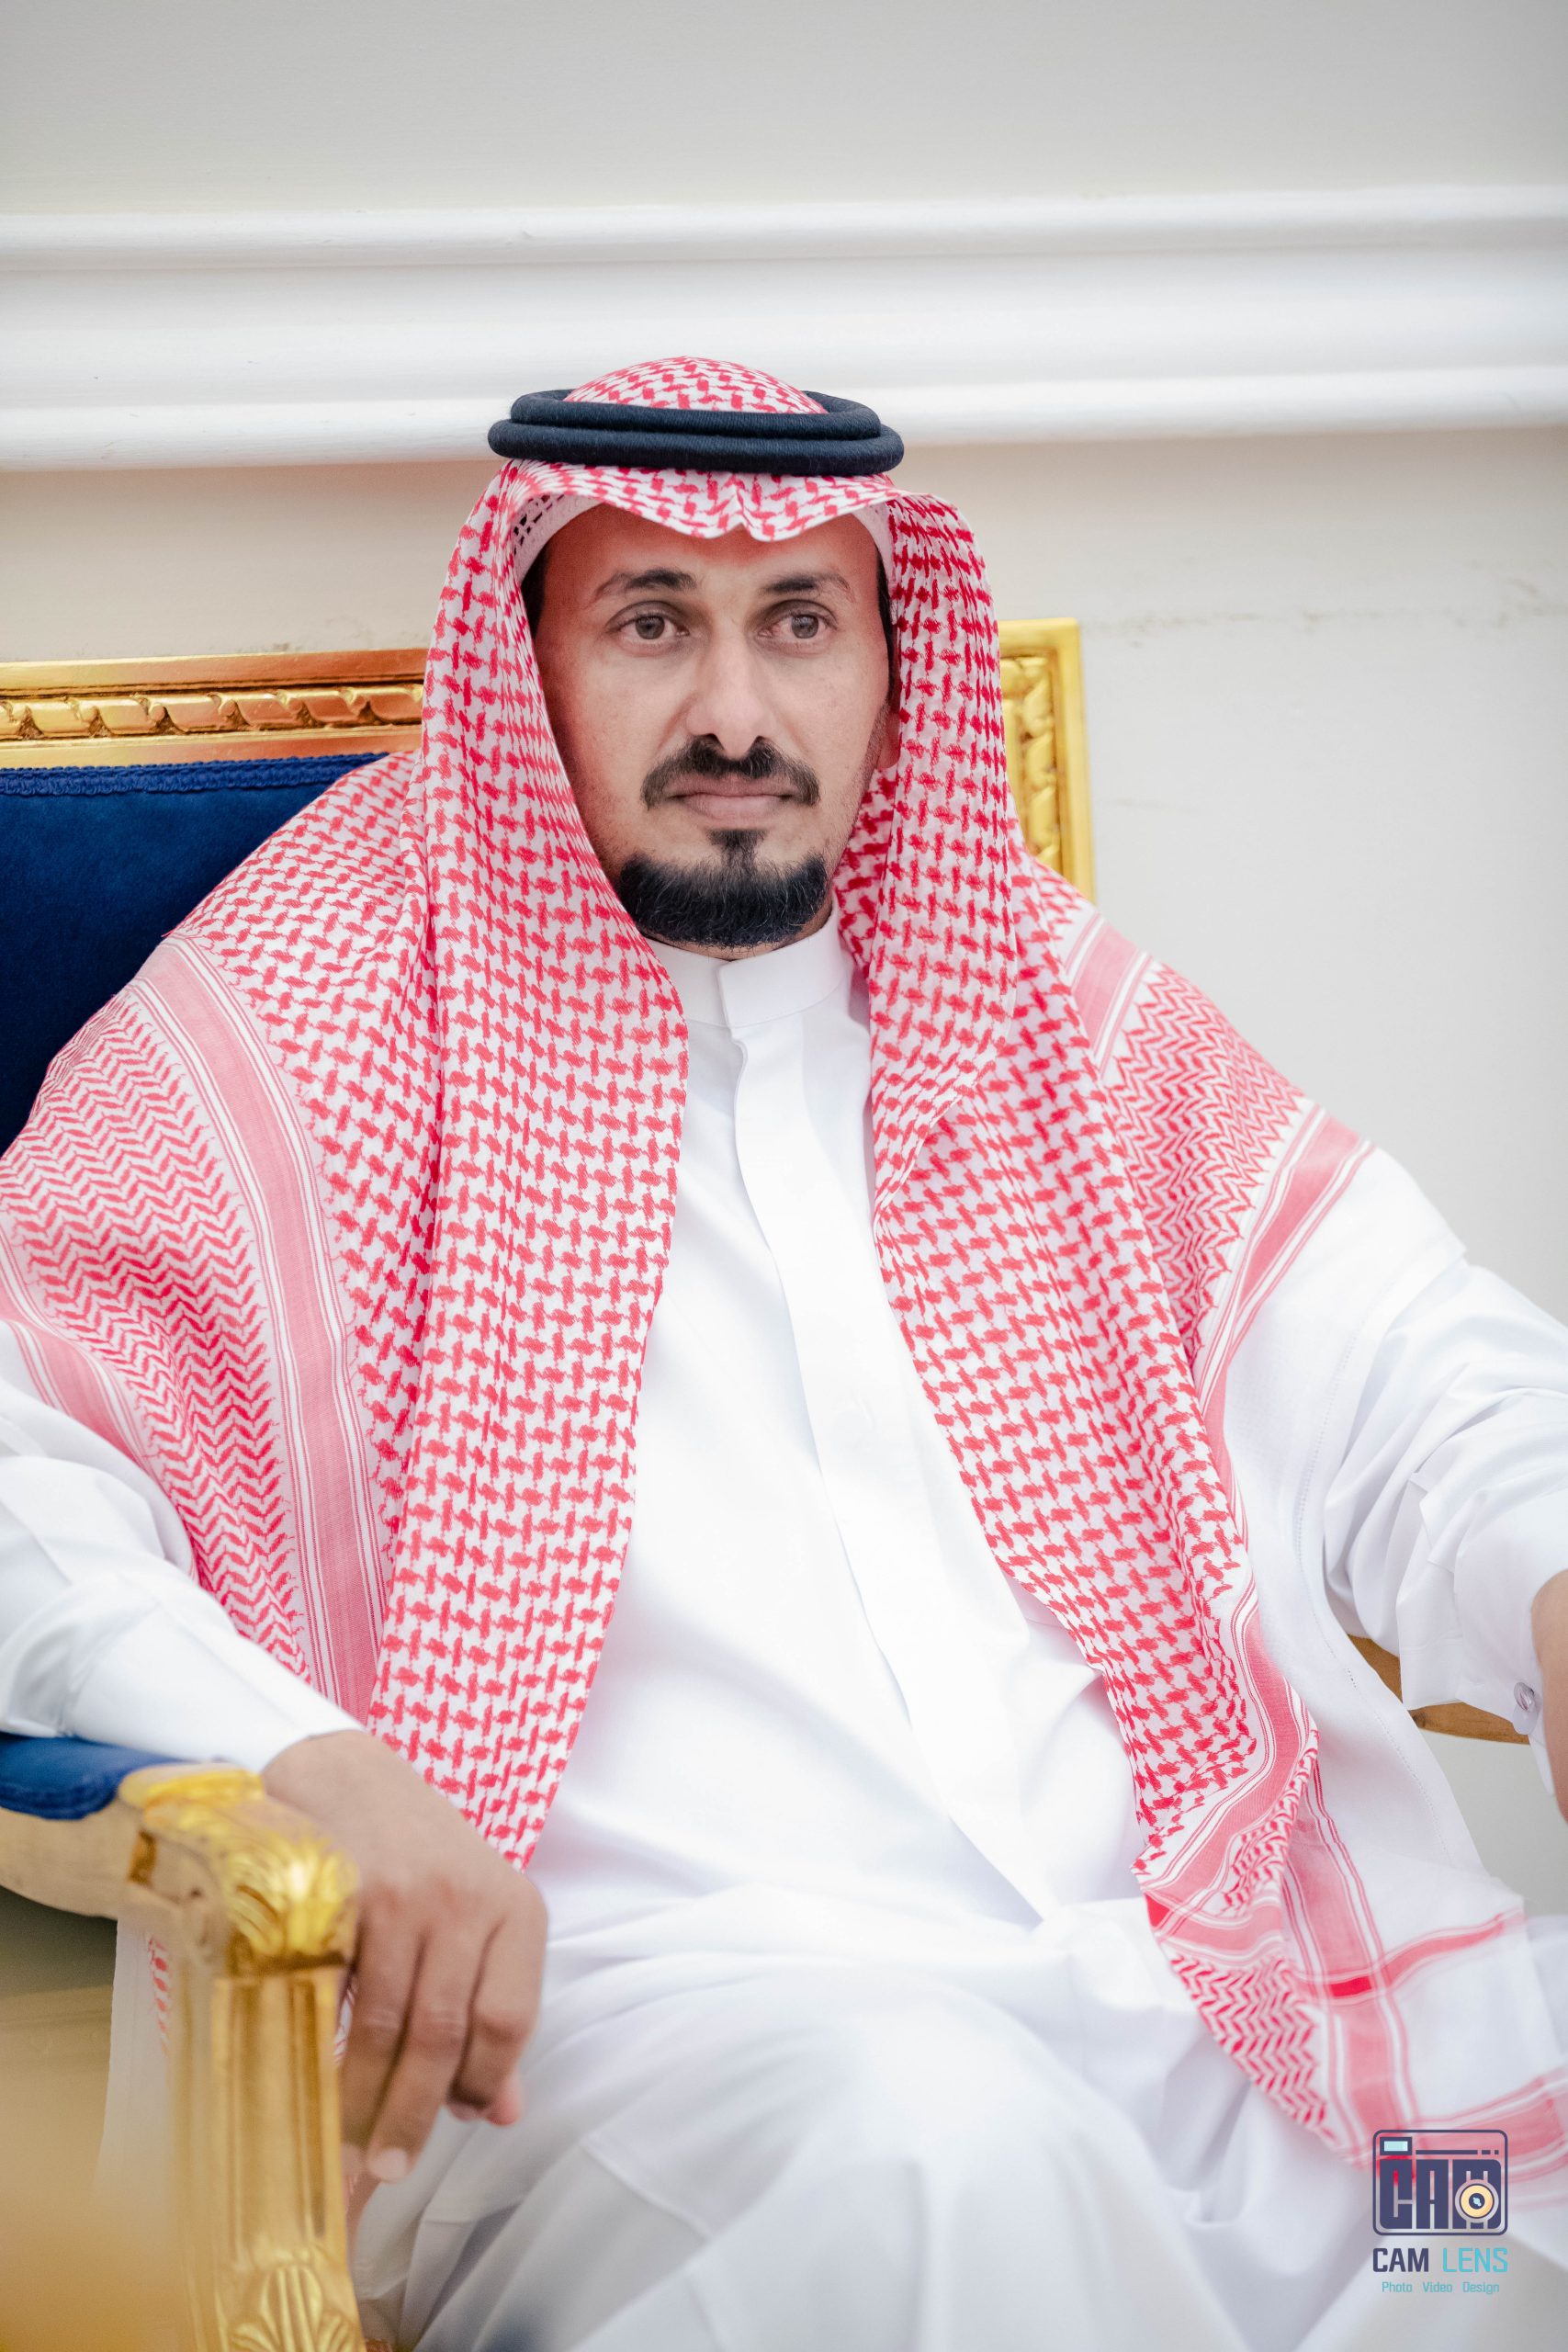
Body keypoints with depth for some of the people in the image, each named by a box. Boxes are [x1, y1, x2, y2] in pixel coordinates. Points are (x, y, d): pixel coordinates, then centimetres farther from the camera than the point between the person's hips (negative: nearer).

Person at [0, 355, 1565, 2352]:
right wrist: (293, 1762, -23)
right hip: (616, 1981, -4)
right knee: (939, 2154, -38)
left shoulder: (1054, 1013, 21)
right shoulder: (302, 1033, 8)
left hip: (1181, 1966, 5)